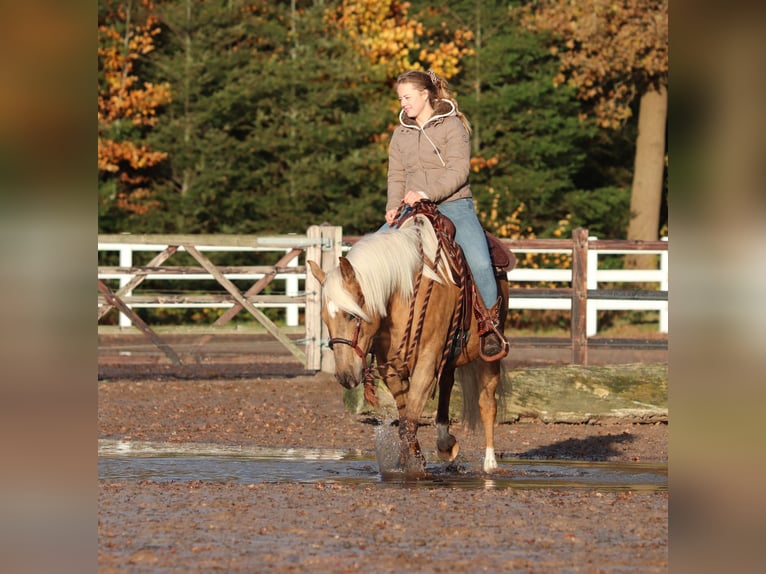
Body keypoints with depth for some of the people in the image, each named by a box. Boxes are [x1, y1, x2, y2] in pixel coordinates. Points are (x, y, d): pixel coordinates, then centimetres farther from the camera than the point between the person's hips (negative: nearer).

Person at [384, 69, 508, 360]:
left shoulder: (452, 126, -2)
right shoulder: (400, 134, 15)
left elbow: (458, 171, -12)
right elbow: (396, 176, 13)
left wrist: (428, 193, -26)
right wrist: (393, 208, -6)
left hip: (454, 206, -5)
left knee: (479, 261, -28)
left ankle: (492, 326, -11)